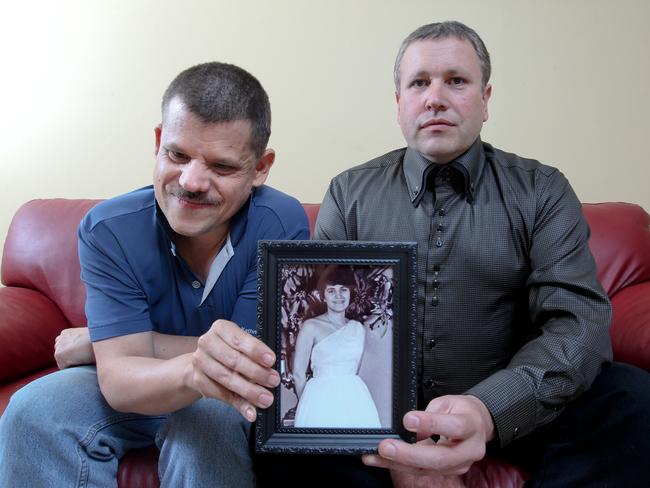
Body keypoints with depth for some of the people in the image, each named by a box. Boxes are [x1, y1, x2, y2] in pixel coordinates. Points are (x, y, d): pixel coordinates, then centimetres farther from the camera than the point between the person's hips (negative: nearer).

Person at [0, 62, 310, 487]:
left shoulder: (282, 225, -23)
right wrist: (192, 369, -49)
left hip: (230, 403, -1)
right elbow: (119, 381, -23)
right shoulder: (107, 232, -17)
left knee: (208, 420, -34)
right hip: (140, 391, 2)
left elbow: (249, 363, -21)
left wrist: (94, 342, -15)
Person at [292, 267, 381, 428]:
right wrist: (308, 405, 5)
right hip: (321, 398, -4)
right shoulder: (311, 326, -4)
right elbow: (298, 373, -2)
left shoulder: (359, 328, 10)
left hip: (355, 398, 4)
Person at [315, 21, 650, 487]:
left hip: (511, 408, 0)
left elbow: (579, 320, -12)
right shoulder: (349, 193, 3)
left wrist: (488, 409, -33)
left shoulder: (542, 192, 0)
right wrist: (389, 440, -23)